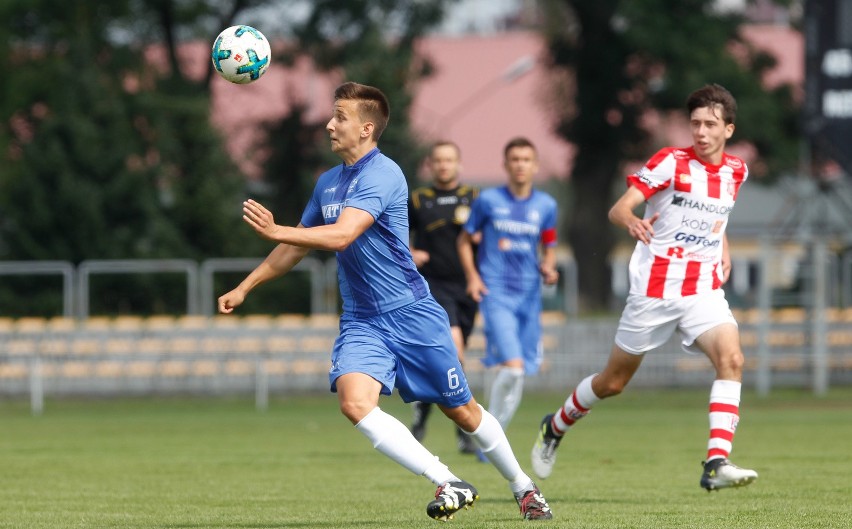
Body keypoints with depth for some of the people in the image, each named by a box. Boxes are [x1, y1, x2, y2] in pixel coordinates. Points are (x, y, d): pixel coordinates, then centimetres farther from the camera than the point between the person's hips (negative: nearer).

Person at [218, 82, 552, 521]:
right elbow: (297, 248, 21)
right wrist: (244, 288, 18)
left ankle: (523, 488, 30)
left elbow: (340, 236, -29)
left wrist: (274, 231, -37)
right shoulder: (328, 182, 9)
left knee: (461, 411, 6)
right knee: (353, 400, -22)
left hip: (411, 314, -6)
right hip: (361, 321, 6)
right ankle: (449, 485, -18)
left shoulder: (381, 174, -16)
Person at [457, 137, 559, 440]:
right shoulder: (488, 200, 0)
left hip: (529, 296, 4)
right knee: (513, 365, -20)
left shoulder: (546, 205, 7)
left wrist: (548, 268, -3)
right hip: (496, 293, -4)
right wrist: (472, 276, -3)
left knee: (516, 373, 5)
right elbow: (464, 240, 11)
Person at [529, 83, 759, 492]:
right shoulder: (671, 162, -9)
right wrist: (631, 221, -41)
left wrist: (723, 248, 13)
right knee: (613, 382, 8)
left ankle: (717, 464, -29)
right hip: (655, 287, -4)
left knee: (731, 358, -24)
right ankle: (554, 428, 37)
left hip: (705, 289, 4)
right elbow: (618, 209, -19)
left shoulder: (735, 171, 7)